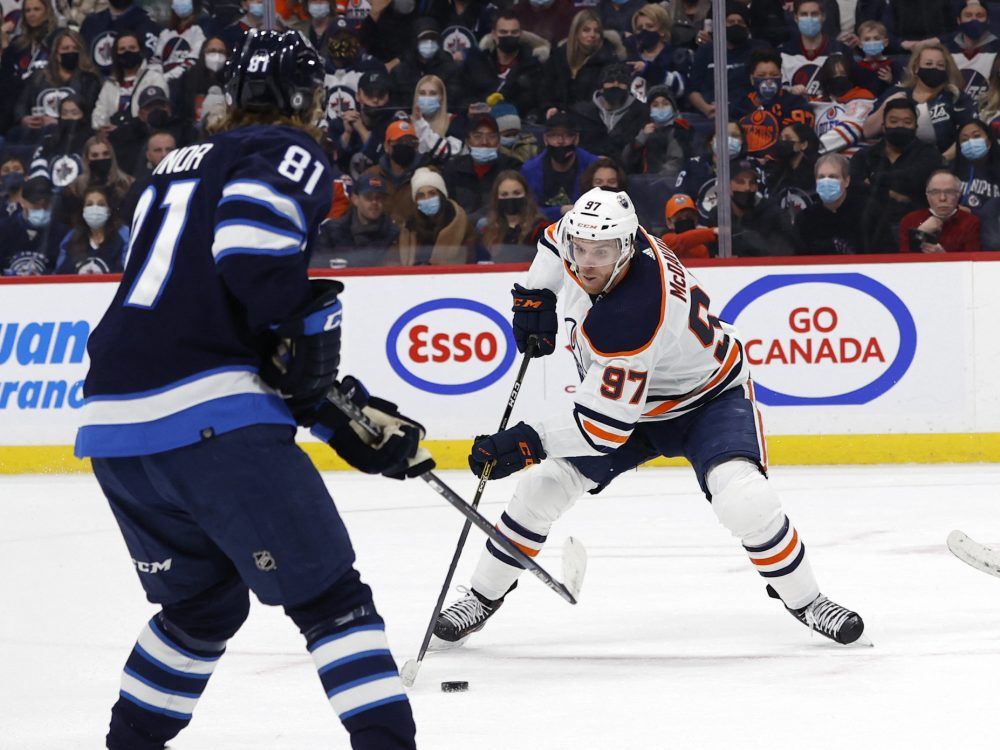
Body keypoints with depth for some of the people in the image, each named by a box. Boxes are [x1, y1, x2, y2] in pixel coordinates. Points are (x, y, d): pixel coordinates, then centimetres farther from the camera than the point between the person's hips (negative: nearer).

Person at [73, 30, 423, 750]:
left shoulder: (178, 167, 29)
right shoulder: (291, 155, 4)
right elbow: (253, 246, -19)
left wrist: (346, 411, 26)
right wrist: (306, 333, -4)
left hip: (114, 421, 8)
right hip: (211, 418, -8)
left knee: (205, 603, 25)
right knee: (329, 596, -3)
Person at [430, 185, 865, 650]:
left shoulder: (629, 317, -41)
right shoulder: (589, 235, -20)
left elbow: (602, 425, -37)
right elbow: (557, 239, 9)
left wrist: (524, 443, -39)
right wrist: (536, 295, -4)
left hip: (709, 399, -8)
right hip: (636, 397, 8)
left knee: (745, 502, -29)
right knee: (543, 487, -1)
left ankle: (804, 600, -5)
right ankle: (483, 598, 16)